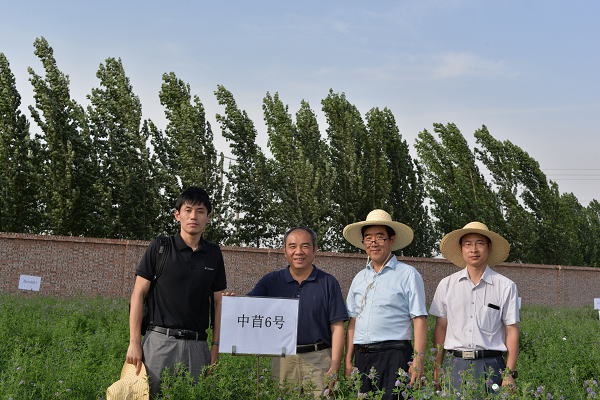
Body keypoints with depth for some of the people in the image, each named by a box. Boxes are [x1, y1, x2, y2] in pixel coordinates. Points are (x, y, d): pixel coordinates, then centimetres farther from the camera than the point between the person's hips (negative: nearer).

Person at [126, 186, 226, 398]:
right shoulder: (159, 247, 1)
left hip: (197, 345, 3)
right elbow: (138, 294, 1)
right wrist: (134, 342, -5)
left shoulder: (214, 254, 10)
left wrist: (216, 346, 6)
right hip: (160, 341, -2)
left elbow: (218, 302, 13)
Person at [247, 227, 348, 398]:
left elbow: (337, 327, 1)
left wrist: (334, 368, -7)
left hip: (319, 361, -1)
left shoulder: (328, 283, 4)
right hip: (282, 360, 2)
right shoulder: (271, 281, 9)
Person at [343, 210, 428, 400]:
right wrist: (348, 361, 12)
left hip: (394, 355, -5)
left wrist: (418, 362, -13)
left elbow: (419, 320, -5)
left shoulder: (408, 275, 1)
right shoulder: (359, 278, 16)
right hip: (362, 358, 5)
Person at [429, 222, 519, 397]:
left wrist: (510, 375, -4)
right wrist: (437, 370, 7)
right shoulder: (447, 285, 8)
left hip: (490, 366, -1)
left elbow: (512, 331, 2)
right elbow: (440, 328, 10)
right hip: (455, 364, 2)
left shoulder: (506, 287, 3)